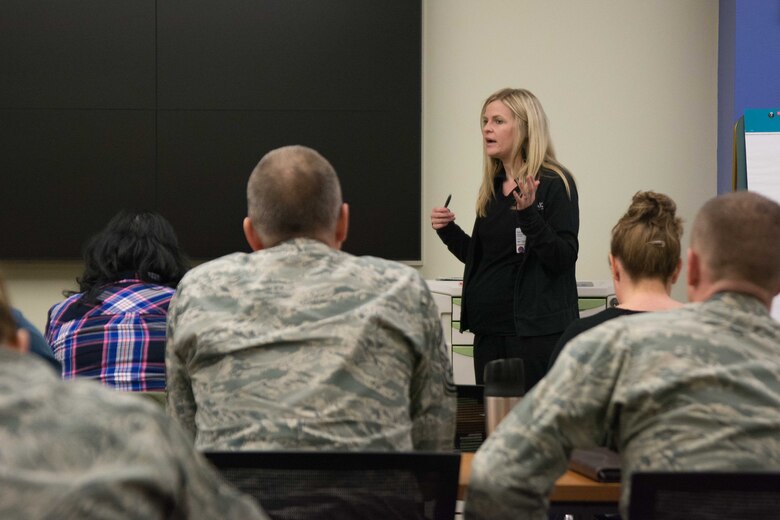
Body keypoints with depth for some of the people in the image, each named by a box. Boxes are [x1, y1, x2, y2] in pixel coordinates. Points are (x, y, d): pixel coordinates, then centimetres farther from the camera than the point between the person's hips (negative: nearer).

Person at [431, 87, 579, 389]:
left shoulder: (555, 184, -8)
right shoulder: (492, 187, 13)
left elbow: (563, 259, -15)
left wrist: (528, 214, -27)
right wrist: (448, 231, 5)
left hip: (535, 329, -7)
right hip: (489, 328, 7)